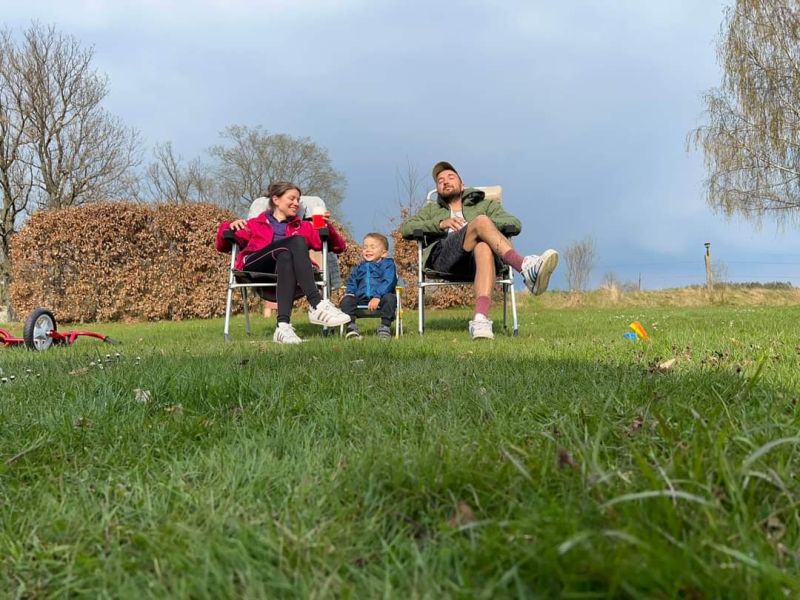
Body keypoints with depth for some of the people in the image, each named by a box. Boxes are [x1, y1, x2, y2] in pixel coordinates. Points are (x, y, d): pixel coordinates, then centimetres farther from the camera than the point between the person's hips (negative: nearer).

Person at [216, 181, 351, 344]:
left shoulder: (303, 227, 33)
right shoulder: (255, 224, 31)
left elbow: (338, 247, 28)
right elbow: (223, 246, 26)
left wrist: (327, 227, 8)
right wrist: (229, 227, 4)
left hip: (282, 272, 1)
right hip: (254, 268, -1)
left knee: (286, 258, -38)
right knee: (297, 240, -30)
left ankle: (283, 326, -55)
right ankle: (318, 306, -45)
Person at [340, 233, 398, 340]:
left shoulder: (388, 265, 6)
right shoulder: (358, 268, 23)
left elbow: (388, 283, -9)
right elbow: (351, 284, 25)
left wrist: (377, 297, -24)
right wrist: (349, 293, -1)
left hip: (380, 299, -3)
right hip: (361, 299, 4)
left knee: (390, 298, -34)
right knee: (346, 301, -21)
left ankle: (385, 327, -21)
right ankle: (351, 327, -14)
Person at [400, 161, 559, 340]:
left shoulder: (485, 205, 37)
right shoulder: (431, 209, 39)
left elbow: (515, 224, 18)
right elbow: (405, 228, 18)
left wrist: (487, 224, 0)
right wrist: (440, 223, 4)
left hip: (474, 260, 0)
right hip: (443, 258, 0)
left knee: (484, 248, -40)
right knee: (481, 221, -29)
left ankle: (480, 320, -61)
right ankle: (526, 268, -52)